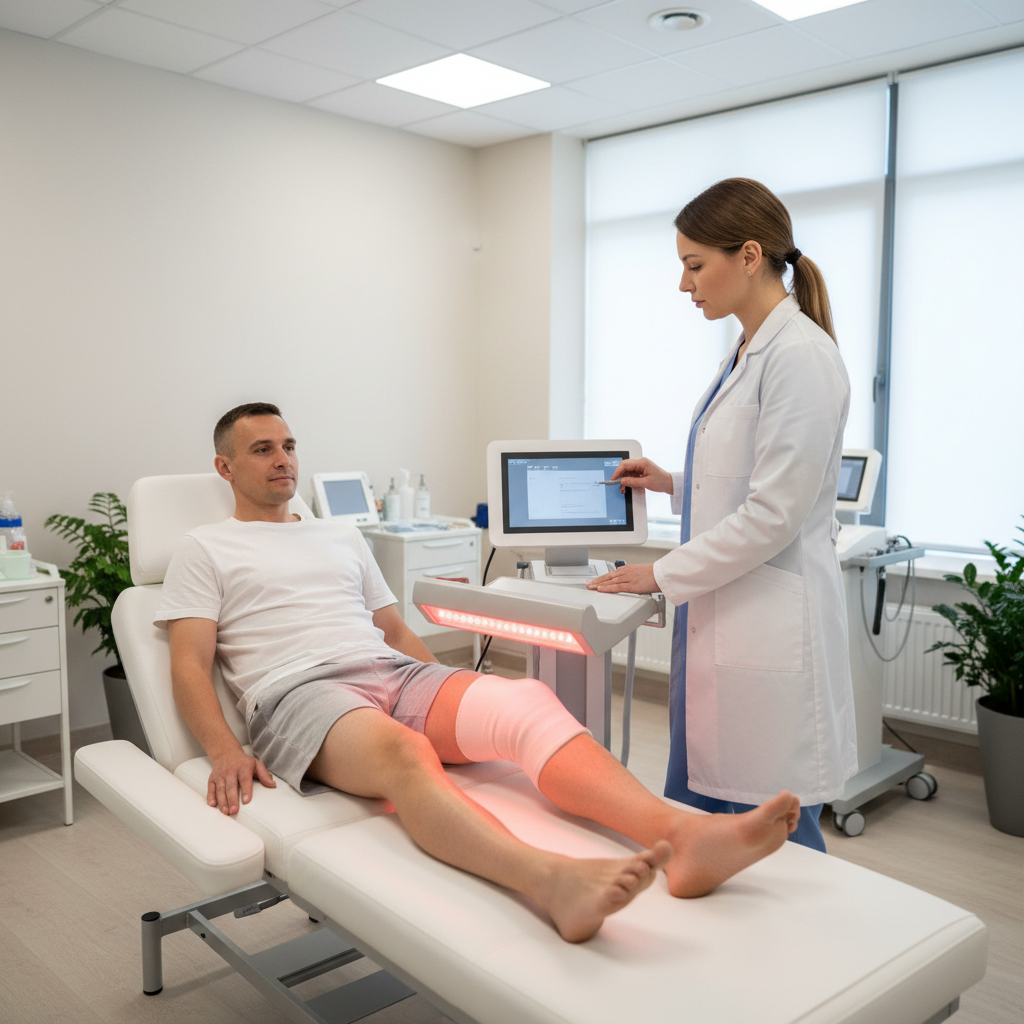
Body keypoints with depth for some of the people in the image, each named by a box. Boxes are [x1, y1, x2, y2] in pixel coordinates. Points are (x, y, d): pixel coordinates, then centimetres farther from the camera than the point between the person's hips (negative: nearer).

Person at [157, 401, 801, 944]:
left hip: (399, 676, 5)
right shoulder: (204, 551, 16)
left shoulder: (343, 537, 30)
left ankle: (682, 835, -46)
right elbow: (191, 665, 4)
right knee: (401, 751, -41)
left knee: (527, 700, -26)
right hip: (301, 694, -4)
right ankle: (552, 880, -65)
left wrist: (459, 700, 10)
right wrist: (225, 751, -15)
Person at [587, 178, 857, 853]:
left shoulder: (801, 355, -15)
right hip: (720, 627, 10)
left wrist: (663, 575, -12)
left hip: (770, 640, -9)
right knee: (688, 817, 17)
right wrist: (673, 484, 13)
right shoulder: (746, 355, 15)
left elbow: (774, 513, -19)